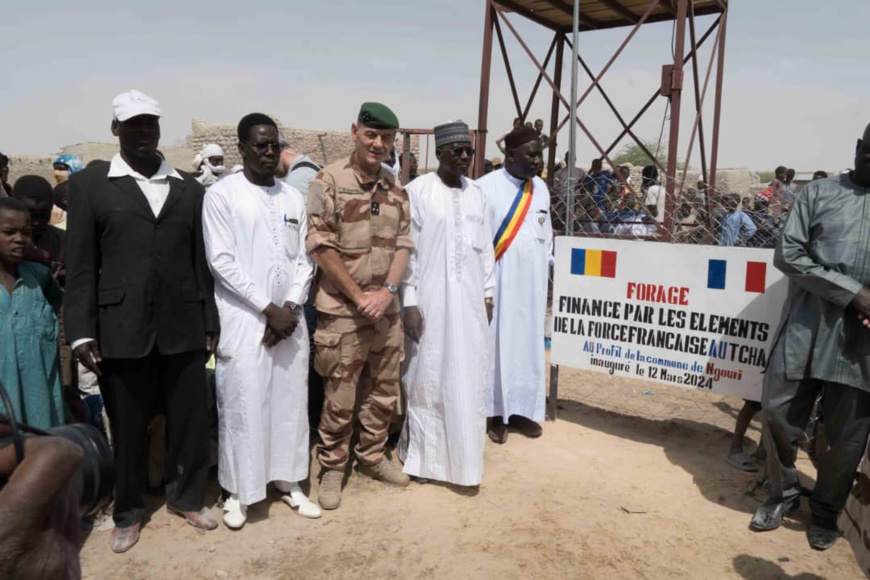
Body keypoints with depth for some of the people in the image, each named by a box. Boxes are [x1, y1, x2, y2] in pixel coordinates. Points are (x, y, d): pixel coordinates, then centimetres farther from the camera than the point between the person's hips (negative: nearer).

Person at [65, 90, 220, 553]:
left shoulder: (189, 188, 9)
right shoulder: (88, 184, 3)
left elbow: (201, 261, 8)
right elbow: (80, 265, -1)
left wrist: (210, 323, 8)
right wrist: (81, 331, -6)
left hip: (183, 327, 2)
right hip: (121, 329, -1)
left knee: (189, 420, 10)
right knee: (128, 426, 12)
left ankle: (185, 498, 33)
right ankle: (129, 512, 33)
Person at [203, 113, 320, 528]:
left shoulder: (293, 197, 10)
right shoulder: (221, 195, -4)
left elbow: (304, 259, 8)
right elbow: (221, 261, -10)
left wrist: (290, 307, -6)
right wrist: (269, 308, -12)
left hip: (290, 319, 4)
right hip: (244, 320, -4)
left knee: (291, 403, 10)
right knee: (242, 407, 2)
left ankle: (288, 481, 27)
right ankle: (237, 491, 21)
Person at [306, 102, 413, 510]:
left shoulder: (396, 188, 9)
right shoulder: (329, 181, -8)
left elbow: (403, 244, 9)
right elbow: (320, 246, -12)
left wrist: (387, 290, -7)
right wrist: (358, 296, -12)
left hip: (387, 310, 5)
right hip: (342, 311, -5)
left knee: (384, 391, 16)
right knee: (340, 398, 5)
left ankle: (372, 457, 35)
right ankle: (332, 468, 25)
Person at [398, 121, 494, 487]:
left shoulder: (476, 193, 9)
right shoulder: (418, 191, -7)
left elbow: (485, 247, 13)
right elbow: (406, 250, -8)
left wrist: (488, 294, 11)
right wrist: (409, 302, -11)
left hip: (469, 299, 5)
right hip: (430, 299, -5)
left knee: (467, 378, 9)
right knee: (428, 376, 4)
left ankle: (462, 455, 24)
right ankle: (423, 454, 20)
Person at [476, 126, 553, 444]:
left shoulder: (541, 188, 8)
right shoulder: (487, 187, -11)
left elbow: (546, 234, 15)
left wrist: (546, 271, 12)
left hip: (532, 283, 6)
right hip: (498, 282, -5)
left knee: (528, 345, 9)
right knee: (498, 344, 2)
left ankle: (520, 409, 22)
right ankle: (496, 413, 14)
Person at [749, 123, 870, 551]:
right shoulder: (820, 192, 6)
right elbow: (787, 254, -3)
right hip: (807, 327, -1)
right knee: (778, 413, 4)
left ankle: (826, 509, 30)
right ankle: (783, 493, 29)